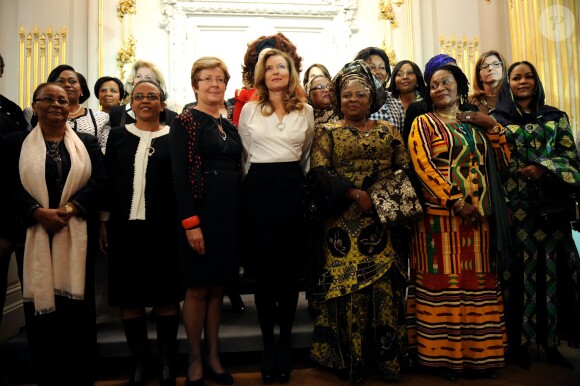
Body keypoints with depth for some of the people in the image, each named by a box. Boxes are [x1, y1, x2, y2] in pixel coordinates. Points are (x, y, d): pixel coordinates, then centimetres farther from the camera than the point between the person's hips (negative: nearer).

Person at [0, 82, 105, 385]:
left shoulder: (87, 143, 10)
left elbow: (98, 181, -2)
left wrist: (68, 209, -15)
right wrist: (39, 213, -16)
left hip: (77, 234, 0)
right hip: (33, 235, 0)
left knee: (77, 303, 4)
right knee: (40, 304, 6)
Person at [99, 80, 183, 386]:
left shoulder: (174, 137, 3)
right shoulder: (118, 136, 10)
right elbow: (108, 181, 9)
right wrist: (104, 222, 5)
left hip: (164, 227, -2)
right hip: (125, 226, 3)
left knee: (166, 295, 4)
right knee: (128, 295, 8)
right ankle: (138, 361, 26)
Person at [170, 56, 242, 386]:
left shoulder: (229, 126, 14)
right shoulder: (185, 121, -5)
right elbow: (179, 175, -12)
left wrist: (239, 215, 8)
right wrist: (191, 222, -18)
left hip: (230, 213, 6)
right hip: (201, 212, -6)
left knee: (218, 287, 13)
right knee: (198, 288, 5)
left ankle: (214, 356, 27)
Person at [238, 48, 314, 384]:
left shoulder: (306, 111, 9)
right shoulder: (249, 109, 7)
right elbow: (245, 154, 13)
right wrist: (257, 181, 11)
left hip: (293, 189, 1)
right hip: (258, 189, 0)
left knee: (291, 268, 4)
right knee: (263, 268, 3)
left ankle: (285, 341, 17)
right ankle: (268, 342, 16)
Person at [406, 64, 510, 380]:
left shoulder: (476, 122, 18)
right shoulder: (424, 123, 4)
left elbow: (502, 161, 14)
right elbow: (423, 165, -9)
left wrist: (492, 125, 2)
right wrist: (456, 201, -17)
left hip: (479, 214, 5)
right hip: (441, 214, -4)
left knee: (478, 279, 7)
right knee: (444, 280, -2)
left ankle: (479, 352, 18)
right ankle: (443, 352, 8)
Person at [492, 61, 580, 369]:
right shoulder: (496, 119, 7)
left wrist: (544, 169, -14)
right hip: (514, 204, -2)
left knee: (551, 266, 2)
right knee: (518, 267, -2)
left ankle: (550, 338, 14)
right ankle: (518, 340, 8)